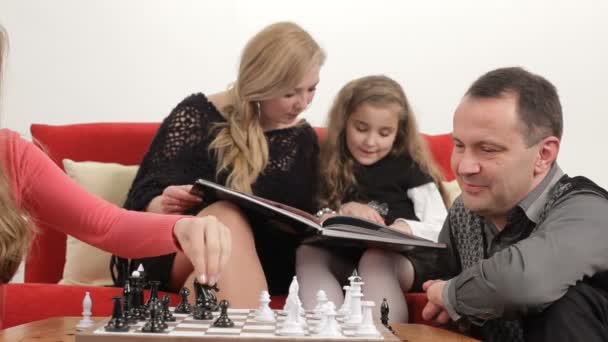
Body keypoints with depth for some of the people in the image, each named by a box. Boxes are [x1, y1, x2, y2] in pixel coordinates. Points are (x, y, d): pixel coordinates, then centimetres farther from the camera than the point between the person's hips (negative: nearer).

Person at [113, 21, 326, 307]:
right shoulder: (197, 116, -2)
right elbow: (145, 197, -1)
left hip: (262, 262, 3)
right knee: (226, 214, -35)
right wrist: (163, 207, -24)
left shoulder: (302, 138, 11)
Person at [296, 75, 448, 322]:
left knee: (375, 256, -35)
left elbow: (442, 228, -1)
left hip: (397, 260, -3)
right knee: (308, 251, -26)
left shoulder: (409, 168, 6)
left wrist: (407, 228, -20)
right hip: (343, 262, 3)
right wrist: (343, 211, -9)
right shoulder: (329, 167, 15)